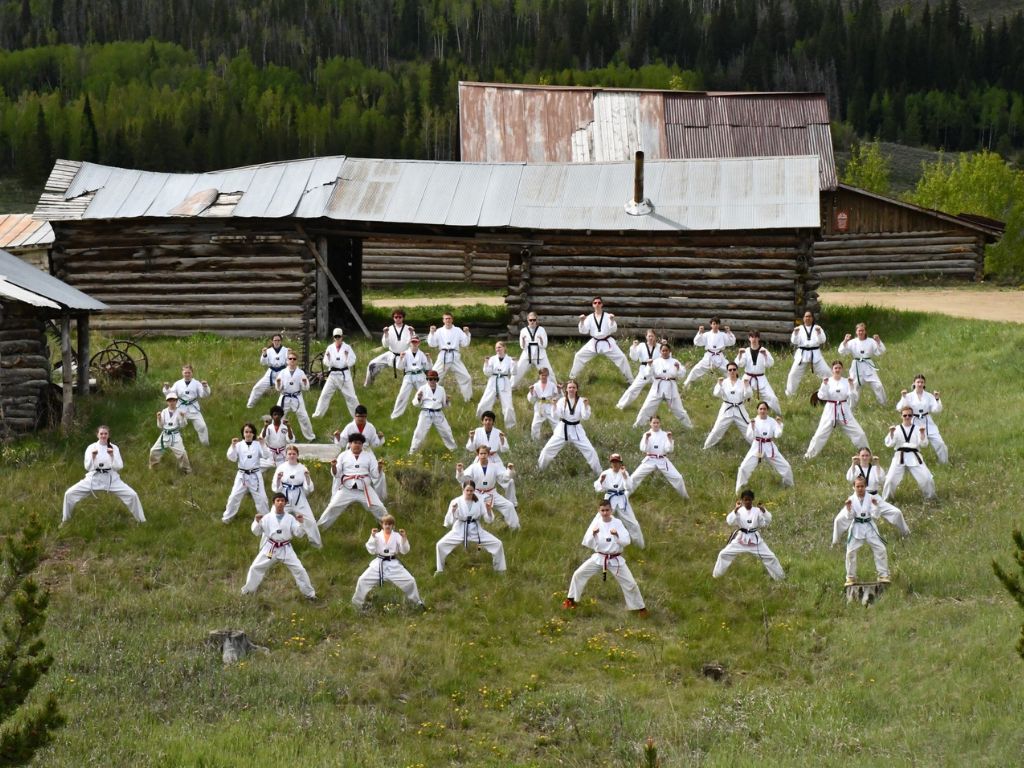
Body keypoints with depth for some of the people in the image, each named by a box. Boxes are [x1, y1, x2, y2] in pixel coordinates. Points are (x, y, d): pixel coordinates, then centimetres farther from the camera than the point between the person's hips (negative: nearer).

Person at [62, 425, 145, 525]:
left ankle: (142, 522, 5)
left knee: (132, 495, -13)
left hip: (111, 479, 0)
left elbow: (119, 467, -7)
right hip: (94, 478, 0)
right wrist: (93, 457, -22)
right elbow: (88, 467, -5)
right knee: (69, 494, -10)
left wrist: (112, 456, -22)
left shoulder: (114, 448, 0)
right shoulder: (91, 448, -1)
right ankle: (64, 521, 10)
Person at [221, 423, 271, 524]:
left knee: (261, 497, 4)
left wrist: (262, 444, -24)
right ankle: (226, 518, 16)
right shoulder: (239, 445, -1)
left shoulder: (258, 445, -2)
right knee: (234, 496, 2)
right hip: (242, 475, 1)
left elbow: (266, 456, -13)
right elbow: (232, 458, -8)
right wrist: (233, 446, -20)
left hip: (255, 475, -1)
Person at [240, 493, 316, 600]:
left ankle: (309, 594, 10)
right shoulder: (267, 518, -1)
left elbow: (299, 533, -5)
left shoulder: (290, 518, -2)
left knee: (299, 570, -5)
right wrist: (257, 521, -17)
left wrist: (301, 522, -21)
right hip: (270, 548, 1)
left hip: (286, 549, -1)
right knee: (256, 568, 2)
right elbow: (257, 532, 0)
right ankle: (247, 591, 23)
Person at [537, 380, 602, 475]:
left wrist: (586, 405, -29)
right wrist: (555, 405, -27)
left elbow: (585, 417, -15)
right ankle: (539, 469, 20)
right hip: (563, 429, 1)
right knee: (548, 449, -1)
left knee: (590, 450, -5)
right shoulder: (562, 400, -4)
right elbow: (557, 416, -13)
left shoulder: (581, 401, -6)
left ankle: (598, 473, 11)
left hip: (577, 430, -1)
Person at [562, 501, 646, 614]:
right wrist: (593, 534, -27)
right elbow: (587, 543, -8)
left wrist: (617, 535, -32)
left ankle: (639, 608, 16)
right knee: (579, 574, -1)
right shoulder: (596, 524, -6)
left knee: (630, 583, -2)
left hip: (615, 560, -2)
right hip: (599, 558, 2)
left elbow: (626, 541, -14)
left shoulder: (617, 523, -9)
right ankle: (571, 600, 18)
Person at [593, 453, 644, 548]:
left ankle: (640, 545, 22)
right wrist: (601, 481, -24)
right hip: (610, 500, 0)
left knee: (632, 523, 5)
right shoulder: (606, 473, -3)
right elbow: (599, 489, -4)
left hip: (622, 500, 0)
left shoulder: (624, 473, -3)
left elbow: (629, 488, -15)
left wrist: (624, 475, -23)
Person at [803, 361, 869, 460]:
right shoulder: (828, 381, -2)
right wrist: (824, 384, -21)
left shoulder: (846, 381, 1)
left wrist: (851, 385, -19)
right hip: (830, 410, -1)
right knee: (820, 434, -3)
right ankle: (809, 455, 8)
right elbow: (822, 396, -11)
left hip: (844, 411, 1)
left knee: (858, 433, 2)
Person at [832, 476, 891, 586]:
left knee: (880, 549, -5)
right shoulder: (851, 500, -3)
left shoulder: (871, 498, -3)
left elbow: (875, 516, -7)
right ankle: (851, 577, 12)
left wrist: (875, 506, -23)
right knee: (851, 552, -3)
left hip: (870, 527, 0)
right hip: (856, 528, 0)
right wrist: (848, 508, -22)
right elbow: (849, 517, -6)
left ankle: (883, 575, 8)